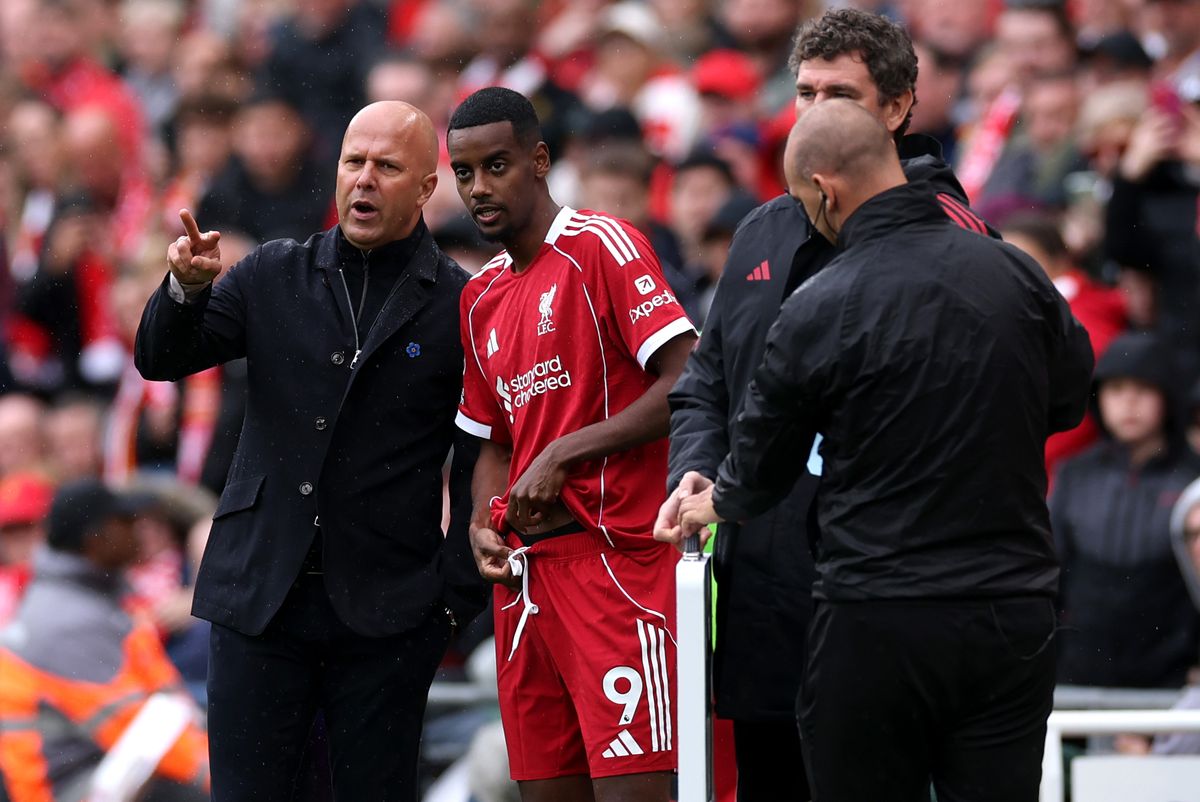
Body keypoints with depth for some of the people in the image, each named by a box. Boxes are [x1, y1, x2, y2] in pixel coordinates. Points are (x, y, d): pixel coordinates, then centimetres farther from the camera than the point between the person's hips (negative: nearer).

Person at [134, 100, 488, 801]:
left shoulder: (462, 306, 0)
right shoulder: (276, 276, 10)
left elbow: (479, 467, 1)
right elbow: (161, 359, 6)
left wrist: (457, 598, -4)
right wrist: (187, 289, -15)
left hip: (386, 613, -2)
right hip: (260, 597, 2)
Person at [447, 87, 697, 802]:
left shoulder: (602, 245, -5)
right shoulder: (482, 299, 19)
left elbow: (690, 383, -14)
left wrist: (562, 456, -14)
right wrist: (485, 526, 6)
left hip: (617, 560, -7)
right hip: (526, 572, 7)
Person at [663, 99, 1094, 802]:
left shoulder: (820, 310, -11)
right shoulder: (1018, 275, 0)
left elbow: (761, 469, 2)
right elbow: (1069, 400, 15)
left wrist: (712, 504, 24)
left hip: (879, 631, -4)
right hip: (1017, 617, 4)